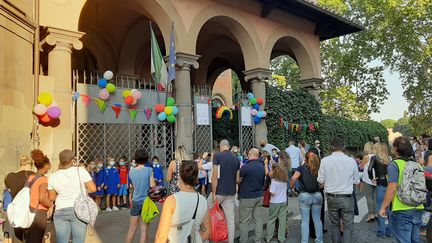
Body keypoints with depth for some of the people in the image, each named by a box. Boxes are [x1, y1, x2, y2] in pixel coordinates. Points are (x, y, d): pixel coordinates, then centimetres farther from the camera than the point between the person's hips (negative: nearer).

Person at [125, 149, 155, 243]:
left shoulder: (131, 171, -1)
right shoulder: (149, 170, -13)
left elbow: (134, 186, 6)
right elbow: (153, 186, -11)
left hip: (135, 201, 3)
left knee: (132, 229, 17)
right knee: (144, 230, 7)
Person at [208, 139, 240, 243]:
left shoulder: (217, 155, -8)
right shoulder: (236, 159, 7)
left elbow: (215, 175, -15)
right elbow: (237, 179, 8)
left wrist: (213, 193, -12)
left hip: (219, 191, -5)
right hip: (231, 192, 5)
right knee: (230, 218, 10)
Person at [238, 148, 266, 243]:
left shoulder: (245, 167, -19)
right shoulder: (262, 166, 2)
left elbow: (238, 181, -8)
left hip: (247, 197, -6)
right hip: (259, 196, 6)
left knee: (244, 221, 5)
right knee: (258, 219, 12)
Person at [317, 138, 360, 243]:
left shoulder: (325, 160, -10)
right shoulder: (351, 160, -9)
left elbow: (320, 180, -6)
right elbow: (356, 181, 0)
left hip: (331, 198, 1)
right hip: (346, 198, -1)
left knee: (334, 224, 18)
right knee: (348, 226, 9)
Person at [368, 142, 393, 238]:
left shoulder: (375, 158, -4)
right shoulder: (390, 158, 7)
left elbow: (369, 169, -17)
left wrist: (372, 178, -3)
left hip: (381, 185, -4)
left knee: (381, 208, 5)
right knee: (390, 208, 13)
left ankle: (381, 231, 10)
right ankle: (390, 230, 22)